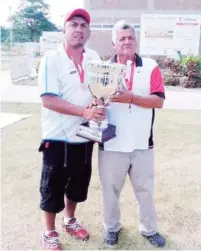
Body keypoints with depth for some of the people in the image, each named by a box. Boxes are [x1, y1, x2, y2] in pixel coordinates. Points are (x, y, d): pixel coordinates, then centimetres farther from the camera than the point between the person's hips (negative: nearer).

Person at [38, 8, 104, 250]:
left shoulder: (94, 58, 4)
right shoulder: (52, 59, -12)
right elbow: (48, 100, -20)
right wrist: (84, 111, -28)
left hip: (85, 136, 5)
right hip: (58, 137, -5)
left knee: (78, 183, 20)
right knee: (53, 188, 9)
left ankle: (70, 220, 45)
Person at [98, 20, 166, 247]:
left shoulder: (150, 67, -1)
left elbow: (159, 101, -9)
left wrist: (131, 97, -21)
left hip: (142, 143, 0)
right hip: (111, 143, 0)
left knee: (145, 189, 15)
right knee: (110, 189, 14)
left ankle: (149, 229, 35)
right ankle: (111, 227, 36)